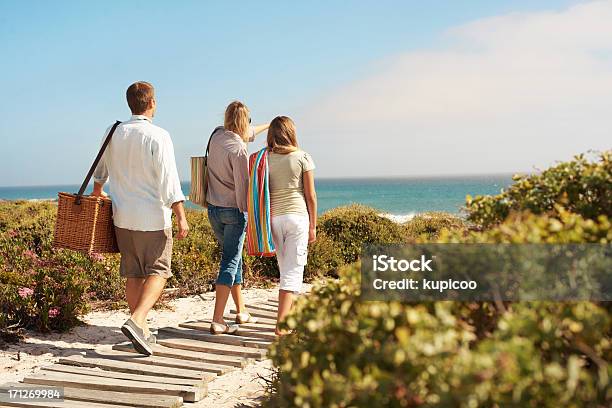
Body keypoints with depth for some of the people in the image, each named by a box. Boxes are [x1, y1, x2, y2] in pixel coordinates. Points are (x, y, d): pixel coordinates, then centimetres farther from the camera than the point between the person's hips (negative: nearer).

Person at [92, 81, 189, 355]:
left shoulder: (114, 133, 5)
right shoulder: (158, 136, -13)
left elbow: (101, 170, 21)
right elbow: (169, 181, -16)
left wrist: (97, 192, 40)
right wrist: (181, 218, -12)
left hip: (123, 216, 6)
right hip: (153, 218, -6)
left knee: (133, 274, 13)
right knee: (157, 272, 2)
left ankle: (142, 331, 20)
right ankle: (136, 321, -16)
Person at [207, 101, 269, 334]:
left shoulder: (216, 136, 5)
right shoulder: (238, 149, -18)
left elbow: (247, 133, 24)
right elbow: (242, 185, -17)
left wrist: (267, 125, 39)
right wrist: (247, 212, -7)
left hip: (213, 208, 8)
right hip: (233, 210, -8)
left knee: (233, 257, 19)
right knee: (230, 262, -5)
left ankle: (241, 312, 29)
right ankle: (217, 321, -8)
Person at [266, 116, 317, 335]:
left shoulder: (266, 159, 2)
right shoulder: (303, 157, -3)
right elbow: (310, 195, -3)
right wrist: (313, 225, 5)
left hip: (273, 217, 3)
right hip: (297, 216, -3)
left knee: (286, 268, 18)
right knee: (293, 270, -2)